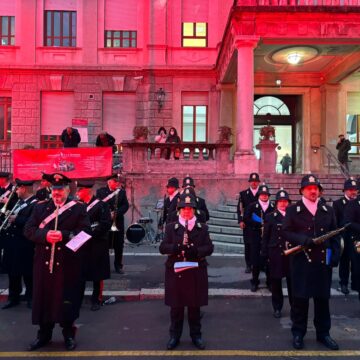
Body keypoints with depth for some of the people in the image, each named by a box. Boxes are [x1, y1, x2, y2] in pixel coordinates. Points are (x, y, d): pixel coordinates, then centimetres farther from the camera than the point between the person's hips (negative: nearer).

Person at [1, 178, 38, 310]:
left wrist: (16, 219, -22)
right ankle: (13, 297, 27)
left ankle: (30, 297, 19)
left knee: (27, 271, 3)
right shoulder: (19, 201, 15)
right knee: (12, 270, 15)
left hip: (24, 243, -9)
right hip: (12, 240, 9)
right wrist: (8, 216, 2)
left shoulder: (35, 203, -14)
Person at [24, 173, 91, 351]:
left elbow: (85, 232, -10)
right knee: (44, 299, 12)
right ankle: (44, 334, 30)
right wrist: (45, 235, -17)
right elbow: (28, 230, 2)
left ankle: (69, 334, 25)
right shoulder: (40, 207, 10)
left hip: (69, 264, -3)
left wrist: (64, 235, -22)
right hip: (44, 262, 3)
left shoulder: (79, 208, -1)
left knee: (68, 300, 6)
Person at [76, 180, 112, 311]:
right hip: (81, 244, 5)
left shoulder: (101, 205, -8)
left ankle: (97, 300, 18)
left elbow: (106, 224, -16)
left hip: (97, 245, -5)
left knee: (98, 274, 5)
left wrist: (91, 234, -18)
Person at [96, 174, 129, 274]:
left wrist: (116, 213, -15)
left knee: (119, 245, 5)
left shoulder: (122, 192, 9)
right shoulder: (101, 191, 3)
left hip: (118, 223, 2)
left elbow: (125, 205, 0)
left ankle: (118, 266, 18)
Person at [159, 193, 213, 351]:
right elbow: (162, 247, -6)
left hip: (196, 272, 0)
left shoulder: (202, 228, 3)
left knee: (194, 306, 10)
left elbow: (209, 248, -4)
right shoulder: (171, 227, 2)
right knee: (176, 305, 9)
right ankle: (174, 335, 25)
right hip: (175, 272, 0)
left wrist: (195, 251, -22)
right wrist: (176, 247, -24)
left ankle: (196, 335, 26)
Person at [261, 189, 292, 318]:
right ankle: (277, 308, 21)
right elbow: (265, 237, 1)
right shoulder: (270, 217, 1)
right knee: (276, 281, 7)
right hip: (275, 253, -1)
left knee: (292, 281, 7)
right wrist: (265, 254, -3)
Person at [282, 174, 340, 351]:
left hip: (323, 261, 3)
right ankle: (298, 333, 21)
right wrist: (302, 239, -21)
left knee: (323, 298, 12)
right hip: (301, 261, -3)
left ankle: (323, 333, 29)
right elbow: (285, 232, -5)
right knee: (300, 298, 5)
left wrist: (335, 256, -2)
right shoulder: (293, 210, 2)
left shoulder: (328, 211, 10)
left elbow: (335, 236, 10)